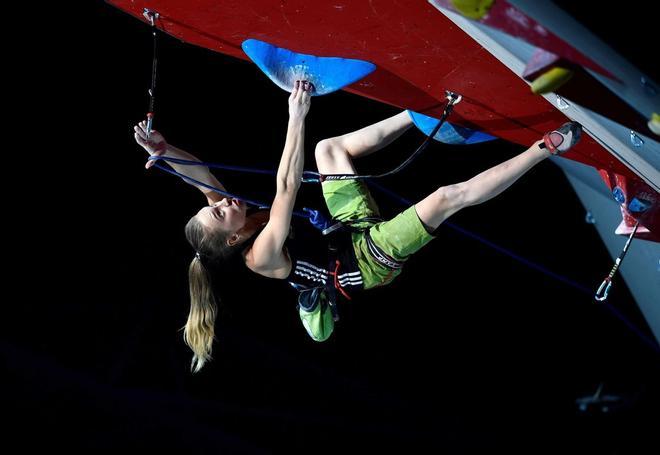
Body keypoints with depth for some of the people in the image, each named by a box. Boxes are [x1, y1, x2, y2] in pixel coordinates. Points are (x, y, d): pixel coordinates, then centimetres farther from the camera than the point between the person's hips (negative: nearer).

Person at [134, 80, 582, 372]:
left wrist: (161, 149, -26)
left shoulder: (244, 231, -3)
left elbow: (203, 177, -9)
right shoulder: (261, 257, -26)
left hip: (351, 233, 9)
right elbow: (288, 187, -35)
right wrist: (297, 117, -39)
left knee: (328, 148, 4)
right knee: (447, 196, -25)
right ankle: (545, 148, -15)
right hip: (372, 261, -9)